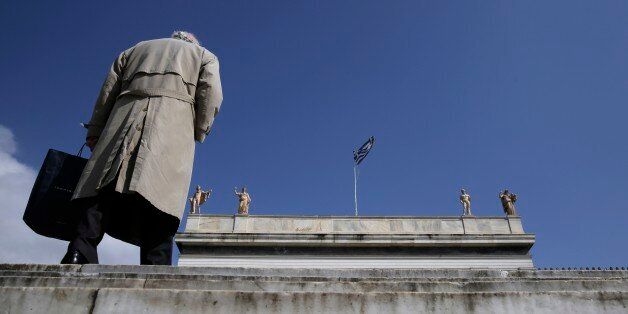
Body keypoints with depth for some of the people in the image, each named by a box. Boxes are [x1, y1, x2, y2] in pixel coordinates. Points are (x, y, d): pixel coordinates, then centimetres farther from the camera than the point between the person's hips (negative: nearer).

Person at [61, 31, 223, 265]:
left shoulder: (134, 49, 35)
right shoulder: (204, 55, 29)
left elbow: (107, 94, 23)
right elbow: (211, 93, 7)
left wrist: (94, 135, 22)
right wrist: (199, 132, 12)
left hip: (127, 115, 2)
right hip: (174, 121, -2)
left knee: (105, 190, -8)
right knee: (158, 195, -13)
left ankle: (79, 255, -27)